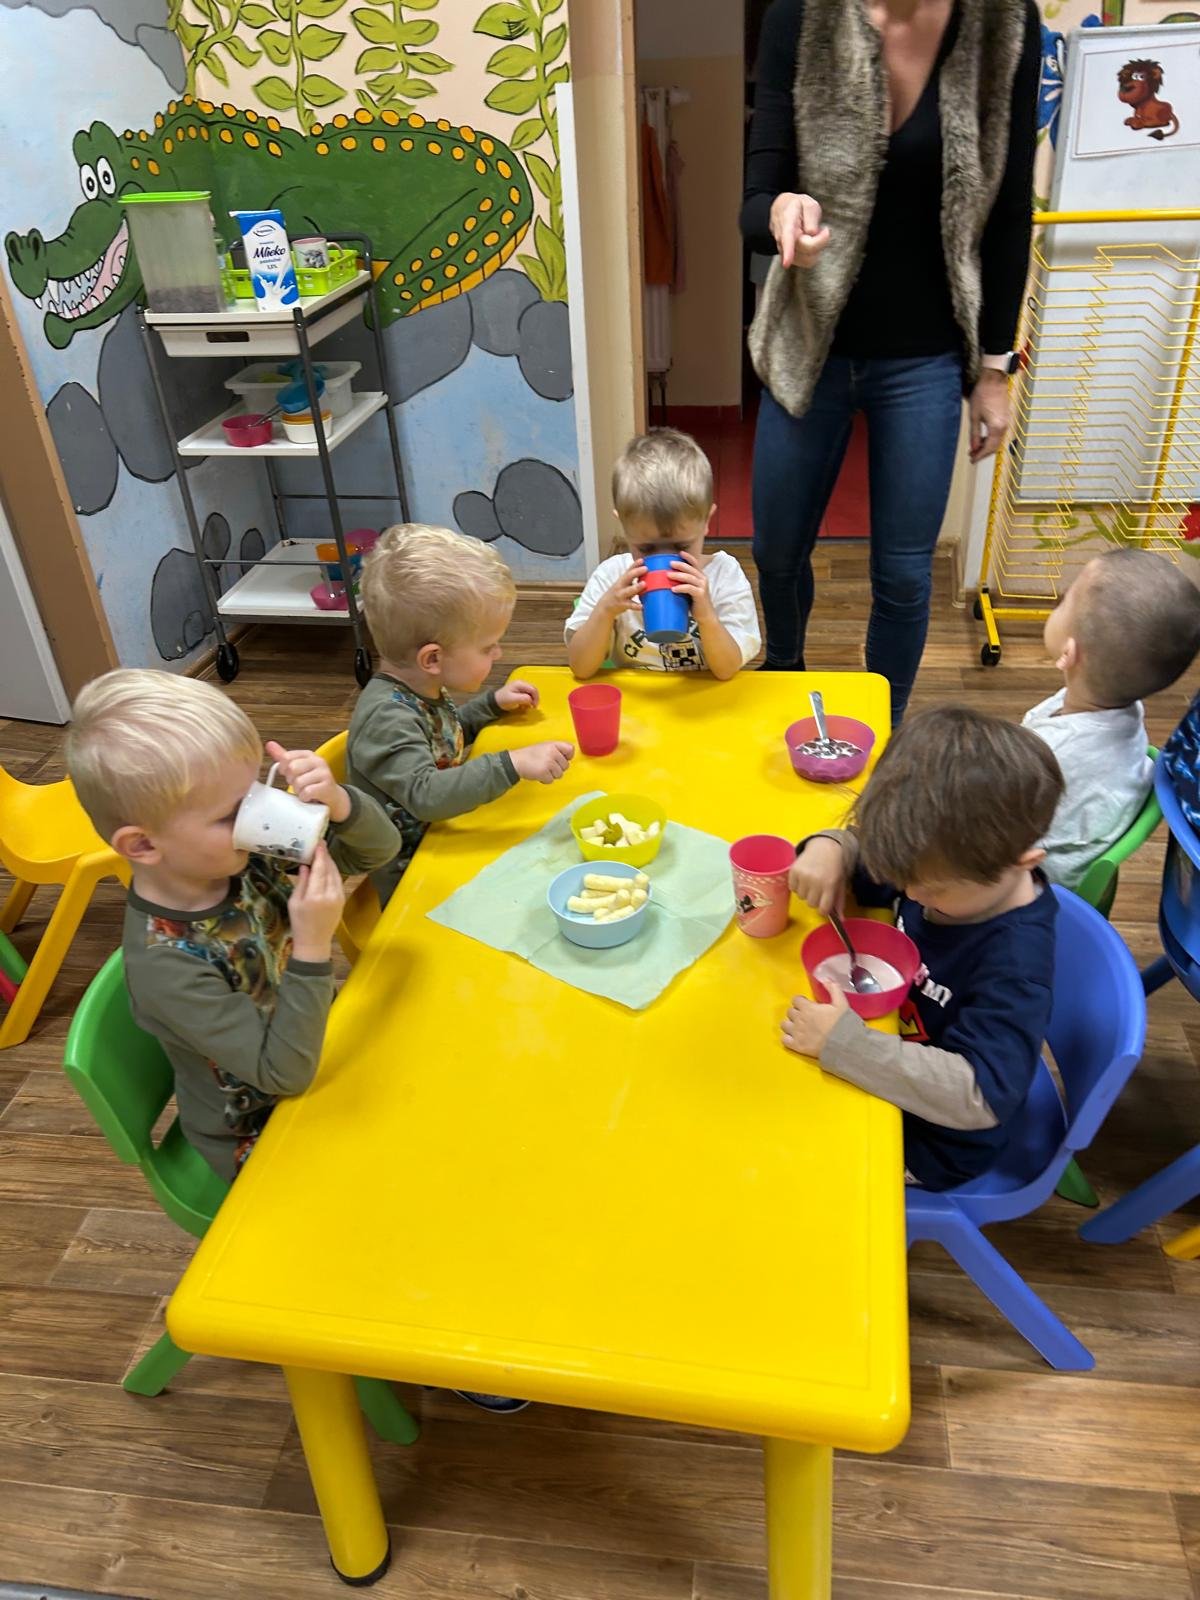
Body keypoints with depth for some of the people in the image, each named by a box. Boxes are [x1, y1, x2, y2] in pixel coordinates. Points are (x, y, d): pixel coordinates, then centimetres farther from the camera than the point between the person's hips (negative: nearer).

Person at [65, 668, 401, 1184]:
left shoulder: (248, 853, -18)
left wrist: (336, 803, -32)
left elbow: (379, 848, -11)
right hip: (259, 1144, -5)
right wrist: (313, 946, -40)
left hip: (316, 1050, 6)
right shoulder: (165, 965, -33)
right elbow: (284, 1071, -29)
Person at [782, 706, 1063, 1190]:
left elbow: (980, 1095, -42)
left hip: (926, 1145, -7)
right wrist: (827, 850, -22)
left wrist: (844, 1043, -43)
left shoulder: (1014, 962, -36)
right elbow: (863, 851, 2)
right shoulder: (943, 871, -15)